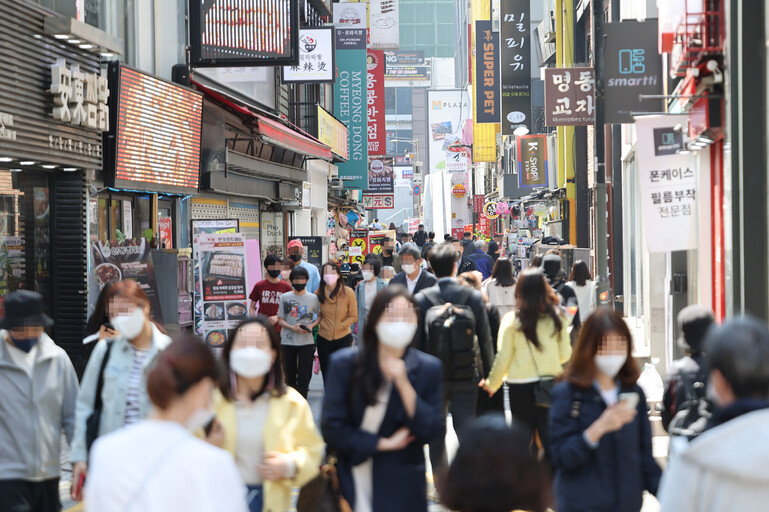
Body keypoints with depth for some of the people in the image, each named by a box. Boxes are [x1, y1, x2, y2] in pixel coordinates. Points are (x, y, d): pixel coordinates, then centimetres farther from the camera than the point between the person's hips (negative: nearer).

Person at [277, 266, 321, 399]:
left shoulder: (313, 298, 4)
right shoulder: (285, 297, 5)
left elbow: (320, 316, 14)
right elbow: (280, 319, 7)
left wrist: (312, 325, -6)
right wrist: (292, 328, -12)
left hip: (307, 342, -1)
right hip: (288, 341, 1)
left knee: (304, 377, -8)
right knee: (290, 375, 7)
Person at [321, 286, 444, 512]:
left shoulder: (428, 368, -1)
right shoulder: (344, 363, -4)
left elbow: (433, 432, -7)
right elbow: (331, 428, -8)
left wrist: (404, 384, -16)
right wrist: (383, 444, -10)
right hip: (351, 483, -1)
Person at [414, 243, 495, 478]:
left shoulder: (421, 299, -8)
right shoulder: (474, 297, -6)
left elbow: (416, 341, -6)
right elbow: (485, 339, -2)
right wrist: (489, 374, 7)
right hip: (466, 376, 0)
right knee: (466, 430, 8)